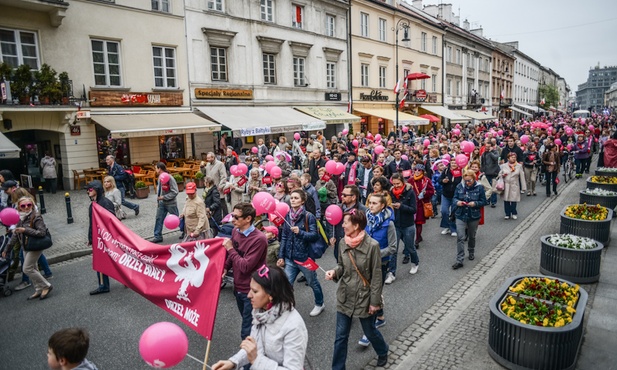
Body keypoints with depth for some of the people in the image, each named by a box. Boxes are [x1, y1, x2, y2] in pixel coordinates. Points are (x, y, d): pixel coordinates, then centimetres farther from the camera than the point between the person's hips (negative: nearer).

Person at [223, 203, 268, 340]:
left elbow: (245, 266, -27)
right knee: (247, 322, 26)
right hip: (238, 287, 8)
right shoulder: (235, 230, -2)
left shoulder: (259, 239, -27)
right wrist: (226, 267, -1)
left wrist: (230, 249, -19)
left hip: (251, 291, -8)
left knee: (247, 332, 0)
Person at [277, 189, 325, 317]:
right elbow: (284, 237, 5)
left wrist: (300, 232, -32)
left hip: (305, 257, -4)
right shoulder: (288, 216, 1)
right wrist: (281, 256, 3)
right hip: (290, 258, 4)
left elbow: (314, 236, -17)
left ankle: (319, 304, 41)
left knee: (313, 283, 17)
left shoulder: (309, 216, -14)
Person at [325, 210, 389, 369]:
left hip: (364, 297, -3)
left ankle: (383, 352, 52)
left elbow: (377, 276, -14)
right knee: (341, 336, 10)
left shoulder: (372, 245, -21)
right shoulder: (343, 243, -6)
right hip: (345, 296, 4)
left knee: (370, 332, 20)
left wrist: (375, 301, -11)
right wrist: (334, 272, -13)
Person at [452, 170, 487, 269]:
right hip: (461, 215, 0)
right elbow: (454, 198, 5)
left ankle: (471, 252, 45)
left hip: (474, 216, 0)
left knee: (472, 236, 18)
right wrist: (457, 202, -18)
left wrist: (475, 203, -22)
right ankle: (459, 260, -4)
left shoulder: (479, 187, -8)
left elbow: (483, 201, -4)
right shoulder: (459, 186, -3)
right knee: (460, 237, -7)